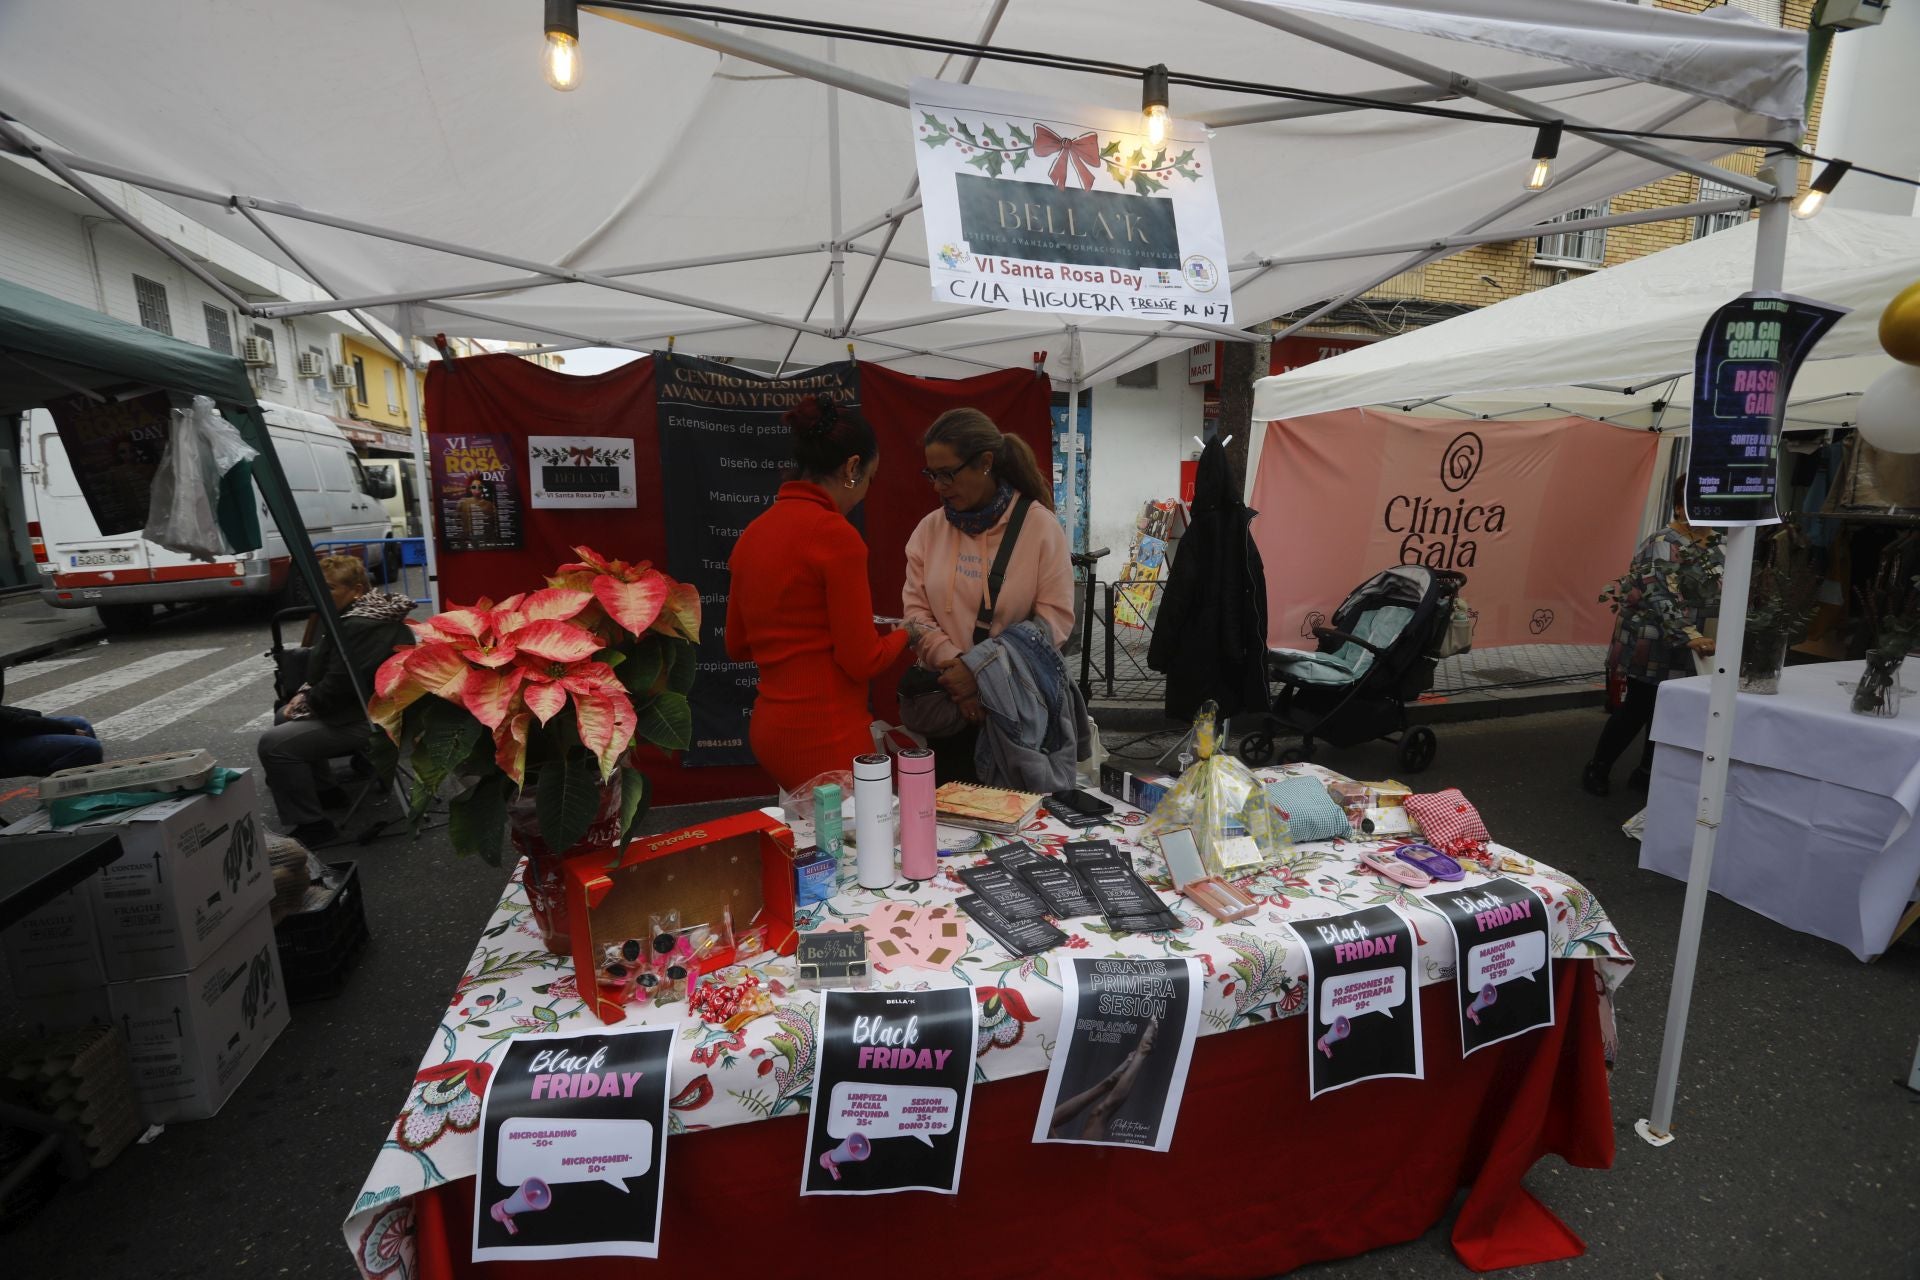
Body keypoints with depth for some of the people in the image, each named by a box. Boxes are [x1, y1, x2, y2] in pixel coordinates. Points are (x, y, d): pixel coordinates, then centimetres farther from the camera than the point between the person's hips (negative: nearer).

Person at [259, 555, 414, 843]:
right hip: (369, 707, 12)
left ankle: (310, 825, -9)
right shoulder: (375, 612, 11)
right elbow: (329, 669, 21)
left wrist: (305, 703, -6)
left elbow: (339, 685, -25)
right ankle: (324, 791, 32)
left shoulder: (357, 626, -23)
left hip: (368, 721, -12)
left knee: (273, 743, -18)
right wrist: (307, 693, 6)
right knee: (283, 717, 27)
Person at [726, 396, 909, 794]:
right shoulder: (836, 534, -16)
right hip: (826, 737, -8)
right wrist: (903, 635, 4)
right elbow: (862, 661, -14)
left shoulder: (755, 531, 5)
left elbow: (737, 646, 14)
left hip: (769, 727, 8)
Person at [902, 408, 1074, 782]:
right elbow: (916, 611, 0)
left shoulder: (1039, 525, -7)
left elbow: (1055, 619, -11)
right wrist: (953, 665, -16)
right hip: (945, 699, 3)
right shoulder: (930, 528, 3)